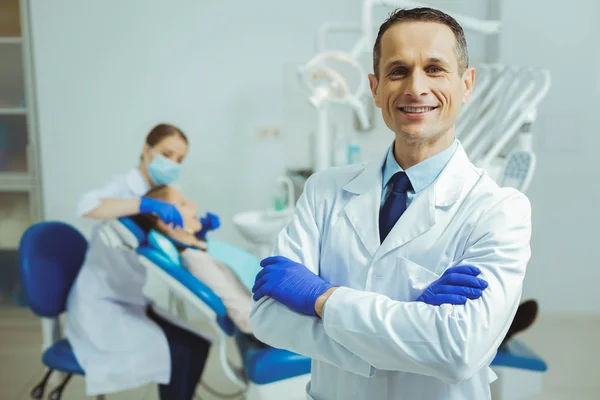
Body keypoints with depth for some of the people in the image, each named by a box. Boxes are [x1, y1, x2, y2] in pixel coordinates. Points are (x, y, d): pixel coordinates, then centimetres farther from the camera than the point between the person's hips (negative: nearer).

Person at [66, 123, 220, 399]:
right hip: (99, 307, -8)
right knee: (178, 351, -18)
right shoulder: (124, 187, -15)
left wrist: (199, 229, -7)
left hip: (131, 303, 8)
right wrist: (148, 205, -45)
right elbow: (86, 206, -38)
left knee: (197, 344, -2)